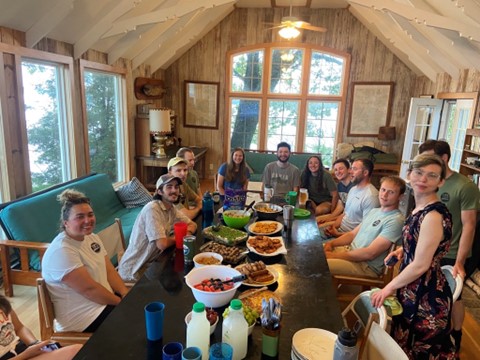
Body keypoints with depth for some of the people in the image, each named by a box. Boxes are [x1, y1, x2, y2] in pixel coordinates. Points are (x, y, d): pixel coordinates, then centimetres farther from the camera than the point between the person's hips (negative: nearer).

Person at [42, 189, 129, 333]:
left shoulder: (92, 238, 4)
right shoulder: (62, 251, -22)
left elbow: (110, 271, 3)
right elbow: (89, 289, -23)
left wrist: (127, 295, -11)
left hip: (105, 301, 8)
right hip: (83, 318, -8)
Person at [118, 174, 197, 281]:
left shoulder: (172, 209, 2)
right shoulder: (152, 209, -23)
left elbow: (192, 224, 10)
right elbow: (162, 244, -28)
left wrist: (187, 233, -12)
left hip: (152, 262, 8)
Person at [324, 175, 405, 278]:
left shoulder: (396, 220, -16)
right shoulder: (374, 211, 13)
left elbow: (370, 253, -21)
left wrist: (335, 256, -17)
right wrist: (331, 243, -2)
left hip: (367, 266, -8)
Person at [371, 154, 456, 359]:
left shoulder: (434, 216, -26)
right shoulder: (421, 208, 2)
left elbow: (421, 265, -23)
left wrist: (388, 288, -13)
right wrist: (402, 251, 2)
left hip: (426, 297, -9)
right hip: (415, 291, 9)